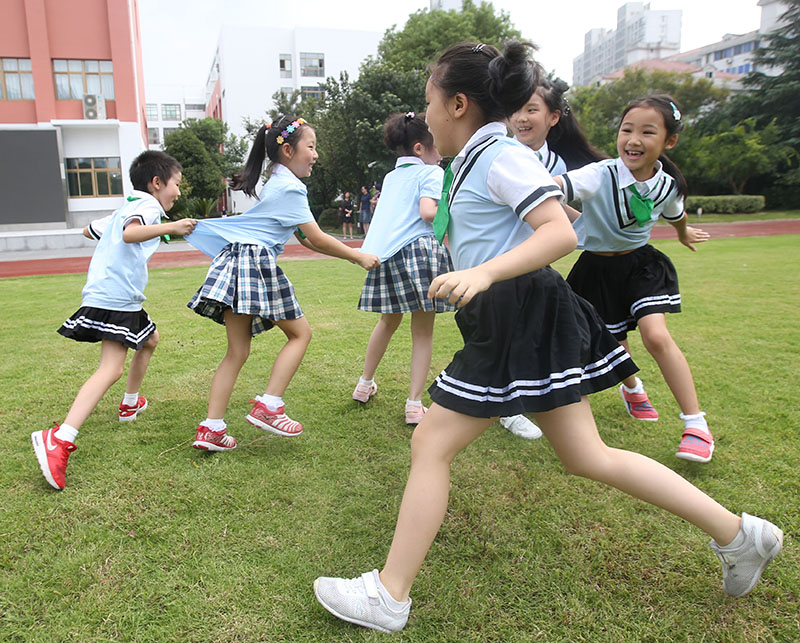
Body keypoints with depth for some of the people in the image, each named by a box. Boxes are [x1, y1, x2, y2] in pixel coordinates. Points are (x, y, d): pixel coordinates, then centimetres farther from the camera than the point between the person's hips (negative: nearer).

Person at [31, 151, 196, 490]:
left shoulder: (125, 208, 21)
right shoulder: (147, 205, -8)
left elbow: (89, 231, 32)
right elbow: (130, 233, -30)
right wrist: (169, 227, -35)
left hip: (123, 299, 11)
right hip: (115, 299, -11)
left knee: (150, 339, 28)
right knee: (111, 369, -19)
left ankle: (130, 403, 40)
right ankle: (59, 440, -29)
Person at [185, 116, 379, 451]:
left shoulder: (276, 182, 25)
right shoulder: (290, 187, -6)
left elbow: (305, 239, 25)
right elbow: (317, 238, -7)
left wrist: (350, 253, 22)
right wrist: (359, 257, 2)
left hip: (235, 261, 9)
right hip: (257, 263, -9)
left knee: (237, 351, 7)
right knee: (300, 333, 5)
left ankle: (211, 429, 7)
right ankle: (268, 405, 0)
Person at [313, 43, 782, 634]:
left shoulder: (501, 155, -10)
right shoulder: (474, 161, 19)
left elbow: (561, 232, -22)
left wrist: (484, 273, -32)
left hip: (523, 317, -10)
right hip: (507, 320, 10)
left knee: (430, 445, -4)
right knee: (588, 457, 14)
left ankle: (388, 596, 10)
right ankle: (739, 534, 25)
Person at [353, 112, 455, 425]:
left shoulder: (390, 177, 23)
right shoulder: (431, 172, 1)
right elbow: (427, 211, -14)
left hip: (383, 253, 7)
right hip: (418, 250, -7)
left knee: (389, 320, 25)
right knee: (423, 331, 3)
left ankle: (365, 384, 37)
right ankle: (414, 405, 4)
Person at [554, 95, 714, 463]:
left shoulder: (667, 185, -9)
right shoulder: (601, 175, -24)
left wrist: (685, 235, 36)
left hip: (641, 263, 2)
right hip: (597, 269, -1)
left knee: (656, 335, -19)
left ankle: (696, 424, -4)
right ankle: (632, 388, 48)